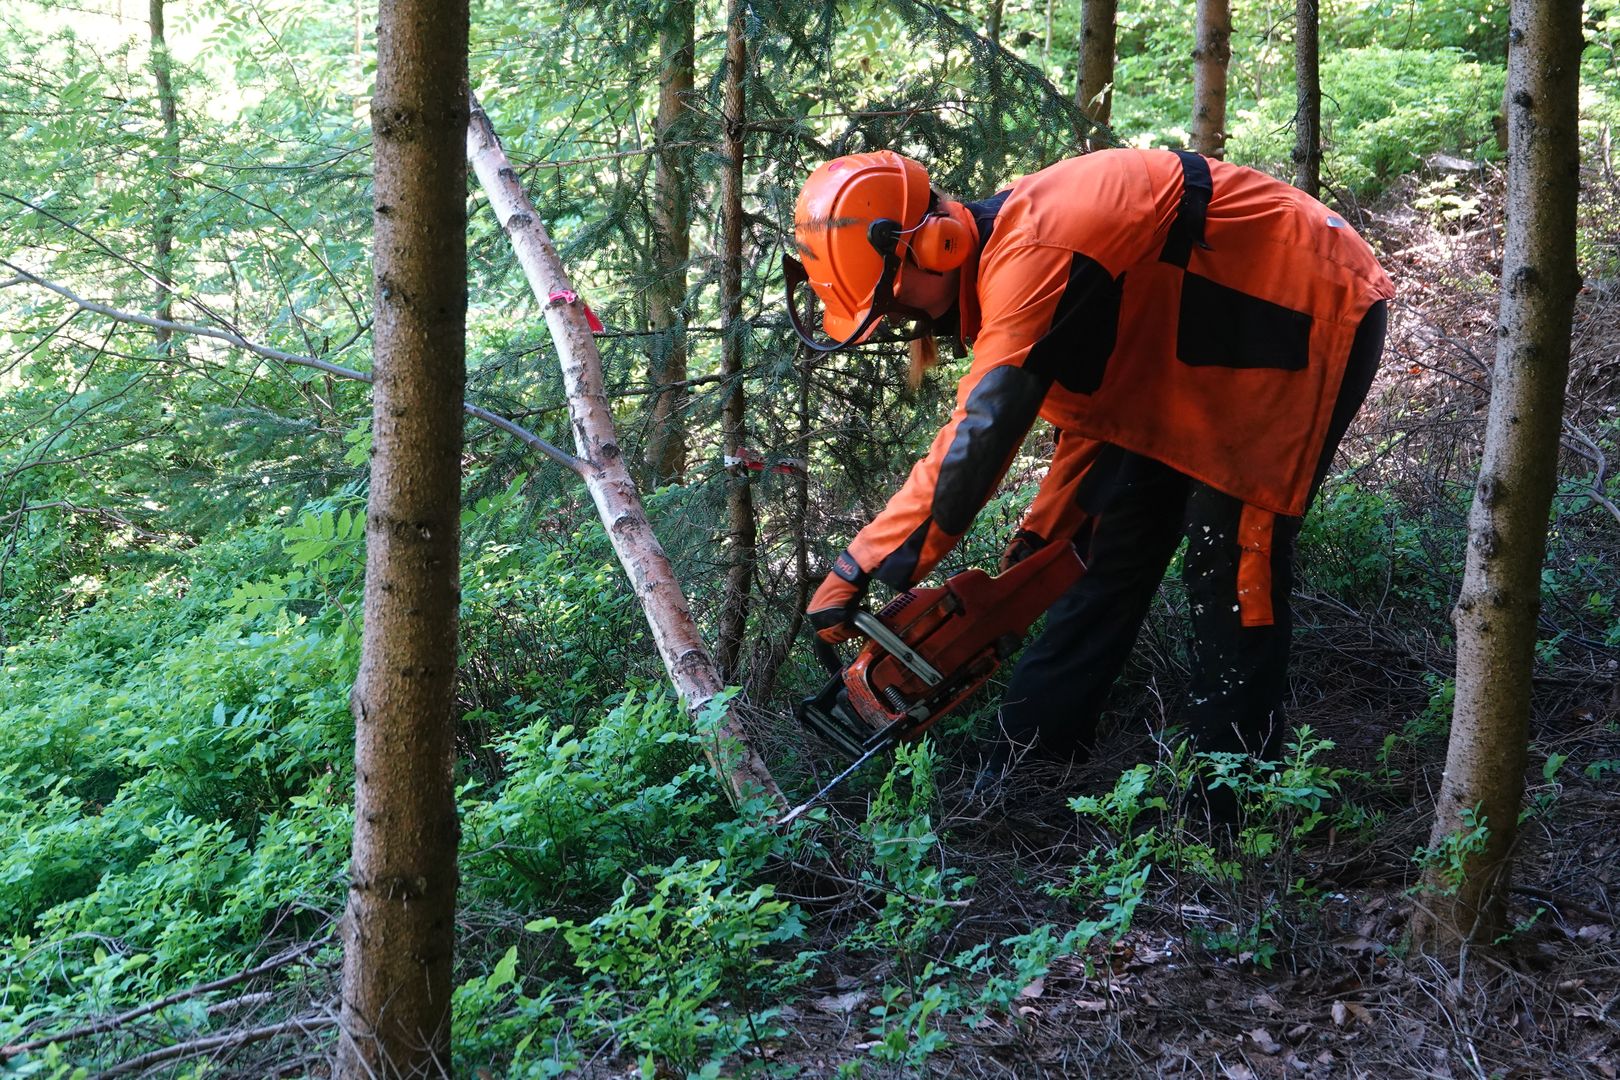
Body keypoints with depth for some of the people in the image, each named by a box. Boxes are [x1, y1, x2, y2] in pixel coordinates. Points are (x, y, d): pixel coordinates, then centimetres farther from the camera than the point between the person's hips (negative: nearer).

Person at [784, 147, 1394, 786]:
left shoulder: (1031, 253, -32)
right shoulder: (1008, 250, -1)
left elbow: (978, 433, -37)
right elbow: (1092, 407, 7)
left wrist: (858, 571, -32)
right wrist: (1041, 536, 3)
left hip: (1315, 311, -10)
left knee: (1233, 564, -10)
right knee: (1116, 533, 9)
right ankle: (1031, 752, 17)